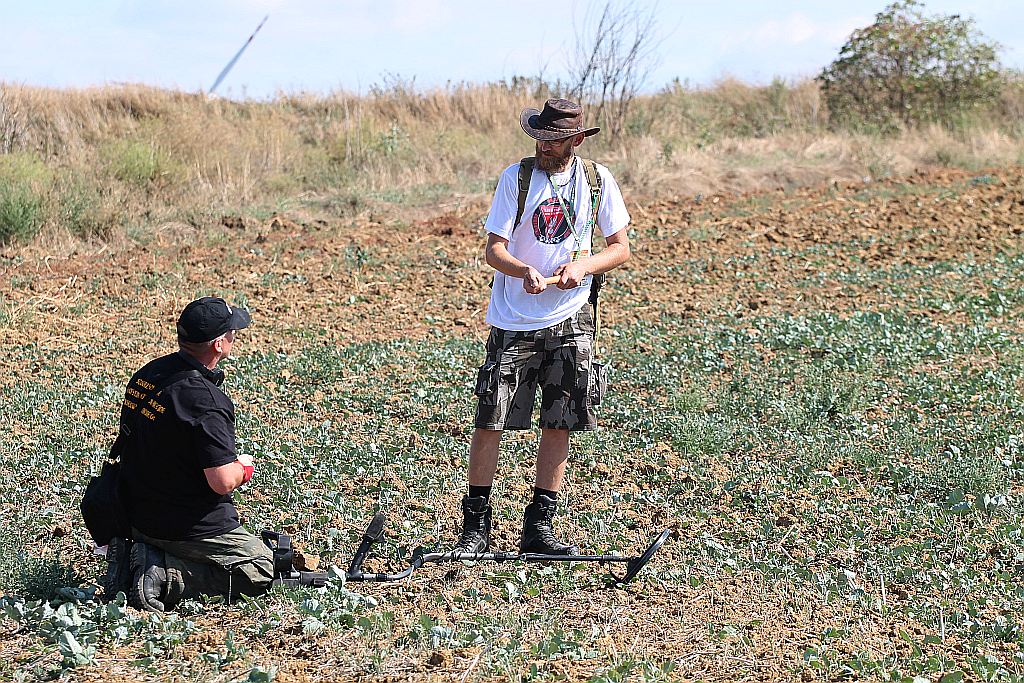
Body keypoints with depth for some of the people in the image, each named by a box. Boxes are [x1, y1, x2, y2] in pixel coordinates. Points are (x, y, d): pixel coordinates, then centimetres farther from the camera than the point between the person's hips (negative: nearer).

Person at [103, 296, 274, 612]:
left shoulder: (146, 373, 1)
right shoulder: (205, 399, -25)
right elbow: (222, 481, -27)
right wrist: (243, 468, -2)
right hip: (187, 525, -8)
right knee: (260, 569, 7)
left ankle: (132, 558, 9)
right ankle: (166, 576, -10)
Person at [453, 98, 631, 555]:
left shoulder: (597, 180, 2)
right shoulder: (516, 178, -4)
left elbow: (620, 247, 7)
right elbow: (493, 249, -8)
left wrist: (582, 266, -13)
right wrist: (524, 270, -29)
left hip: (570, 320, 2)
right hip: (513, 322, -2)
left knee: (558, 426, 4)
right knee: (489, 421, -5)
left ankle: (539, 528, 14)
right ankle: (476, 526, 6)